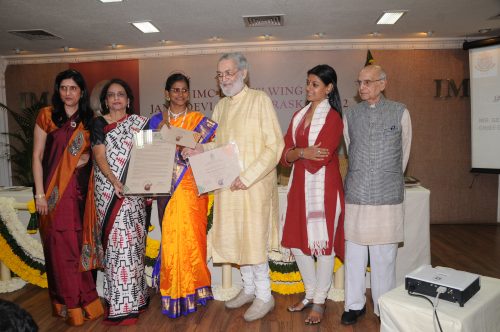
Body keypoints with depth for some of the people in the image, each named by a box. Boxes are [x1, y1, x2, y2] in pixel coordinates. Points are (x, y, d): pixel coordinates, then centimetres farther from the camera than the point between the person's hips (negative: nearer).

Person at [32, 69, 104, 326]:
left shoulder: (89, 120, 9)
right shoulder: (47, 115, 1)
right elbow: (37, 156, -1)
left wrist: (88, 156, -5)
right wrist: (40, 194, -8)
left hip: (80, 189, 3)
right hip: (54, 189, -2)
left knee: (81, 243, 6)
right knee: (60, 244, 1)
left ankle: (84, 300, 20)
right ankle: (68, 305, 15)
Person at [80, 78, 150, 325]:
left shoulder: (139, 123, 11)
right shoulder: (99, 124, 6)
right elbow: (100, 157, -6)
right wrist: (115, 182, -22)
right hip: (108, 191, -1)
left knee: (132, 240, 3)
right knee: (116, 240, -3)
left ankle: (134, 294, 16)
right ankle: (122, 303, 5)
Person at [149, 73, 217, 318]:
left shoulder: (199, 120, 7)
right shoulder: (157, 121, 11)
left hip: (191, 188, -1)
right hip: (167, 187, 1)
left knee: (191, 236, -1)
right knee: (171, 237, 1)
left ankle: (193, 288, 16)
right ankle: (174, 292, 16)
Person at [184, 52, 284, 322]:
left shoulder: (259, 100, -8)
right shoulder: (221, 106, 12)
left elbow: (275, 146, -13)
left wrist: (248, 177, -18)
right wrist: (200, 149, -2)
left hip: (254, 185, -6)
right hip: (227, 186, 6)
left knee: (254, 240, 1)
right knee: (235, 238, 13)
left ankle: (264, 296, 21)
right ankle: (249, 288, 33)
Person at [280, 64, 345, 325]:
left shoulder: (333, 118, -8)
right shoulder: (299, 115, 12)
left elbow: (319, 159, -18)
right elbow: (285, 155, 3)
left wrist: (297, 153, -6)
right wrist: (303, 153, -15)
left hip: (323, 187, -7)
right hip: (300, 186, 7)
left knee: (323, 244, 4)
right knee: (296, 242, 12)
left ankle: (319, 302, 23)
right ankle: (310, 293, 33)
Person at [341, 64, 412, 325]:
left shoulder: (400, 112, 2)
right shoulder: (350, 115, 7)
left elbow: (404, 153, 11)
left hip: (388, 197, -1)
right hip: (356, 196, 2)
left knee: (385, 256, 6)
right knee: (354, 253, 8)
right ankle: (354, 304, 23)